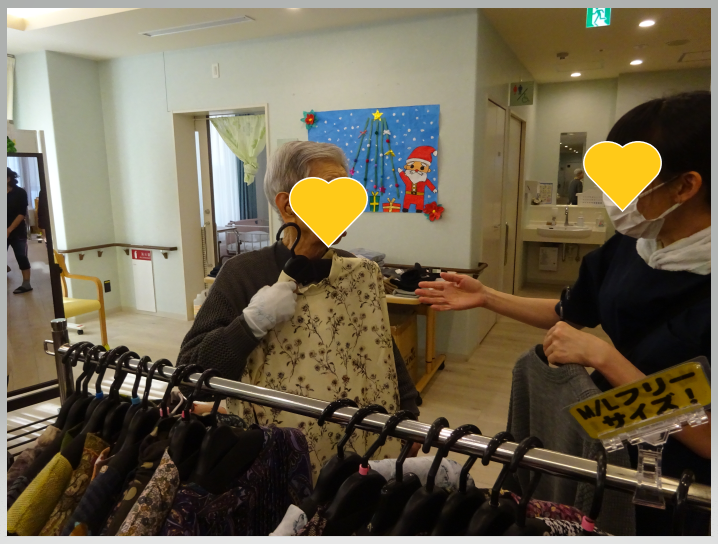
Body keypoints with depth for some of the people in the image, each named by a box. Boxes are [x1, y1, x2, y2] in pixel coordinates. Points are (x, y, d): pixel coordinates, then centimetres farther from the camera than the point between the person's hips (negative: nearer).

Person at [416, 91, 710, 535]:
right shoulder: (627, 247, -9)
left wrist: (601, 356, -31)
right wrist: (485, 297, -1)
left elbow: (706, 439, -27)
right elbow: (570, 314, 5)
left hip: (680, 480, -5)